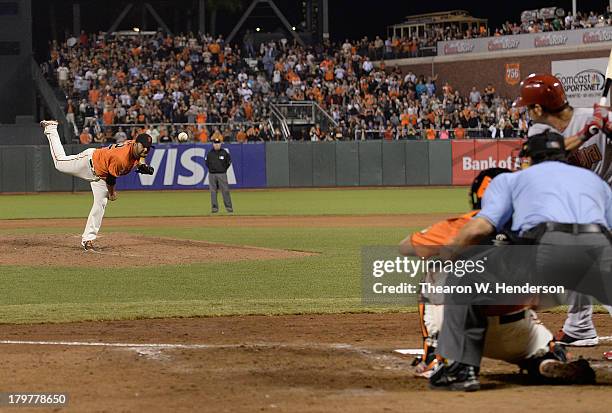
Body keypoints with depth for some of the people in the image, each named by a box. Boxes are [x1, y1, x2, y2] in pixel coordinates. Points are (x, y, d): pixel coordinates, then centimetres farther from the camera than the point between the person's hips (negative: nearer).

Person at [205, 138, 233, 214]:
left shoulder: (224, 153, 2)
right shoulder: (209, 154, 5)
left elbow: (229, 162, 11)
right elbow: (207, 163, 16)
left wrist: (224, 169, 8)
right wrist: (211, 169, 10)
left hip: (222, 174, -2)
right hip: (212, 175, 2)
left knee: (225, 190, -4)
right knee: (213, 192, 2)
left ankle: (228, 207, 1)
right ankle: (214, 207, 7)